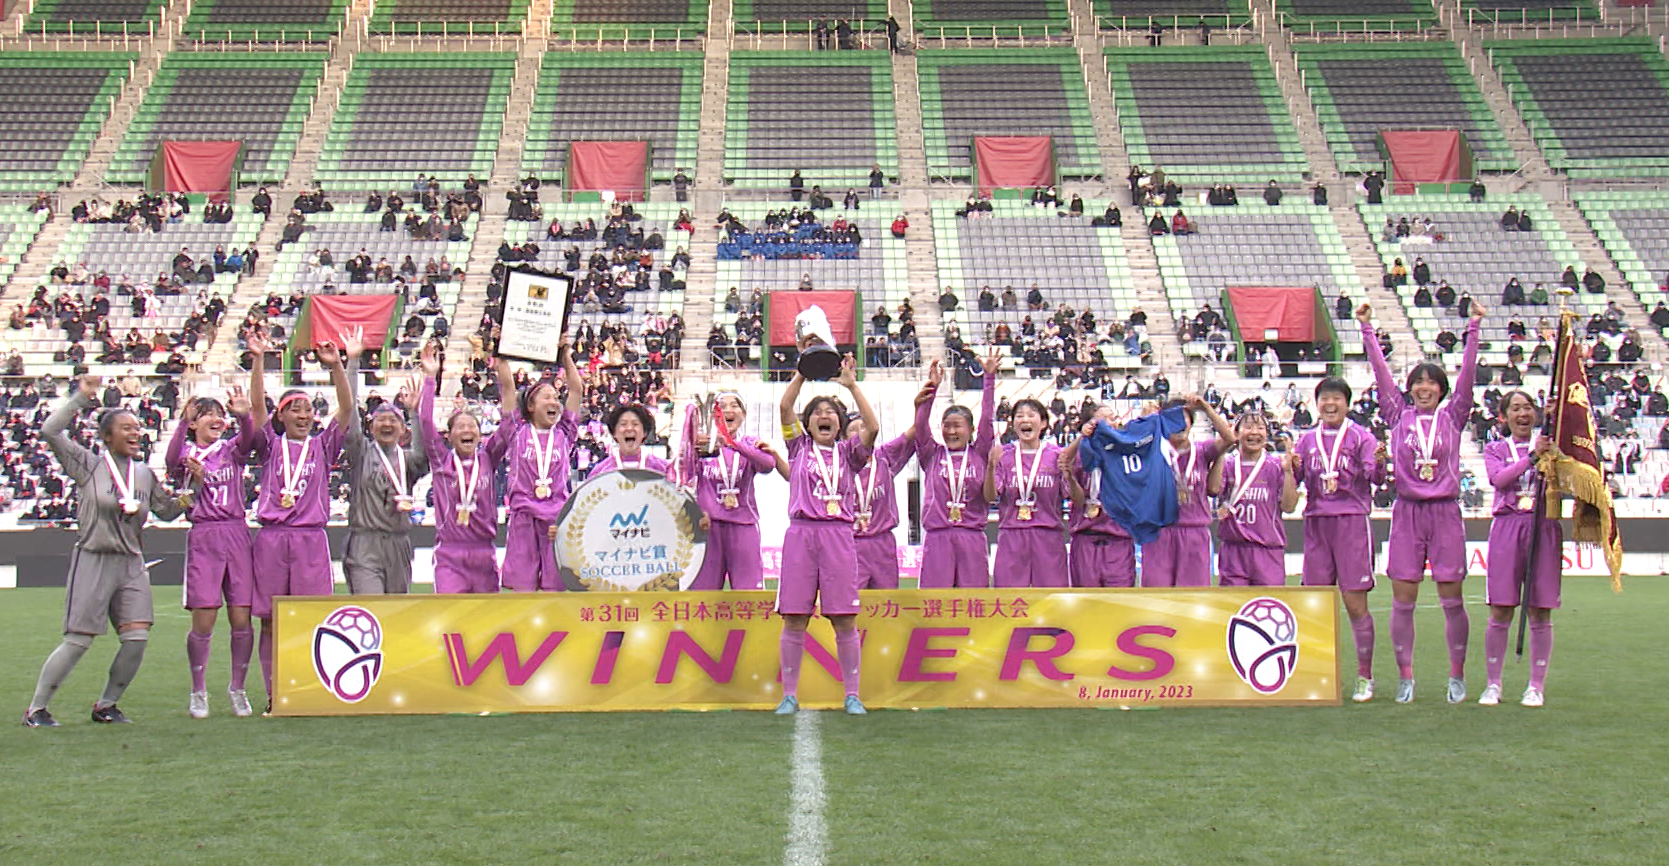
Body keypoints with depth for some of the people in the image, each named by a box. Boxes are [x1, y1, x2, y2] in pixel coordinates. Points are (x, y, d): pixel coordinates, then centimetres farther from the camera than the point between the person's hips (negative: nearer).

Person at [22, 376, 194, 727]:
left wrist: (182, 502, 0)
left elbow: (165, 510, 20)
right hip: (93, 561, -5)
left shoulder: (145, 474, 12)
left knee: (137, 638, -6)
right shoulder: (88, 464, -3)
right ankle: (36, 708, 11)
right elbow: (50, 432, -14)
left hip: (132, 566, 5)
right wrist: (80, 399, -13)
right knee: (78, 641, -4)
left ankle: (106, 705, 13)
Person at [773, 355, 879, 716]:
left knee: (845, 620, -1)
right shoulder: (800, 447, 14)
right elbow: (785, 407, 2)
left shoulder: (848, 452, 14)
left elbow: (872, 428, -2)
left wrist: (852, 386, -3)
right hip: (801, 533, 0)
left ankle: (852, 695, 6)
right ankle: (789, 695, 6)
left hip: (838, 535, 0)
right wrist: (803, 373, -2)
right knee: (794, 618, -1)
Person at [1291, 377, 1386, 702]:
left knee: (1355, 602, -4)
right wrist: (1290, 467, -10)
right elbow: (1293, 481, 11)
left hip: (1352, 522, -4)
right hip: (1316, 523, 4)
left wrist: (1379, 463, -31)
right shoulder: (1307, 440, 14)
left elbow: (1375, 475, -9)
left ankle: (1365, 677, 4)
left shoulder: (1361, 436, 2)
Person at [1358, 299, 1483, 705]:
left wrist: (1474, 328, -7)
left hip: (1445, 512, 0)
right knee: (1402, 599, 0)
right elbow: (1381, 374, 4)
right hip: (1407, 512, 0)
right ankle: (1405, 676, 8)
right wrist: (1367, 329, 0)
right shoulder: (1399, 416, 7)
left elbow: (1468, 373, 0)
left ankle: (1457, 675, 12)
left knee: (1452, 599, 1)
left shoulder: (1453, 417, 7)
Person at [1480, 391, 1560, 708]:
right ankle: (1493, 684, 6)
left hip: (1544, 527, 1)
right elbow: (1499, 478, -9)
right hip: (1508, 527, -1)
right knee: (1501, 612, -4)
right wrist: (1532, 456, -18)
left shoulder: (1550, 446, 13)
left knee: (1541, 613, 0)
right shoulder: (1495, 450, 12)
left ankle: (1536, 686, 8)